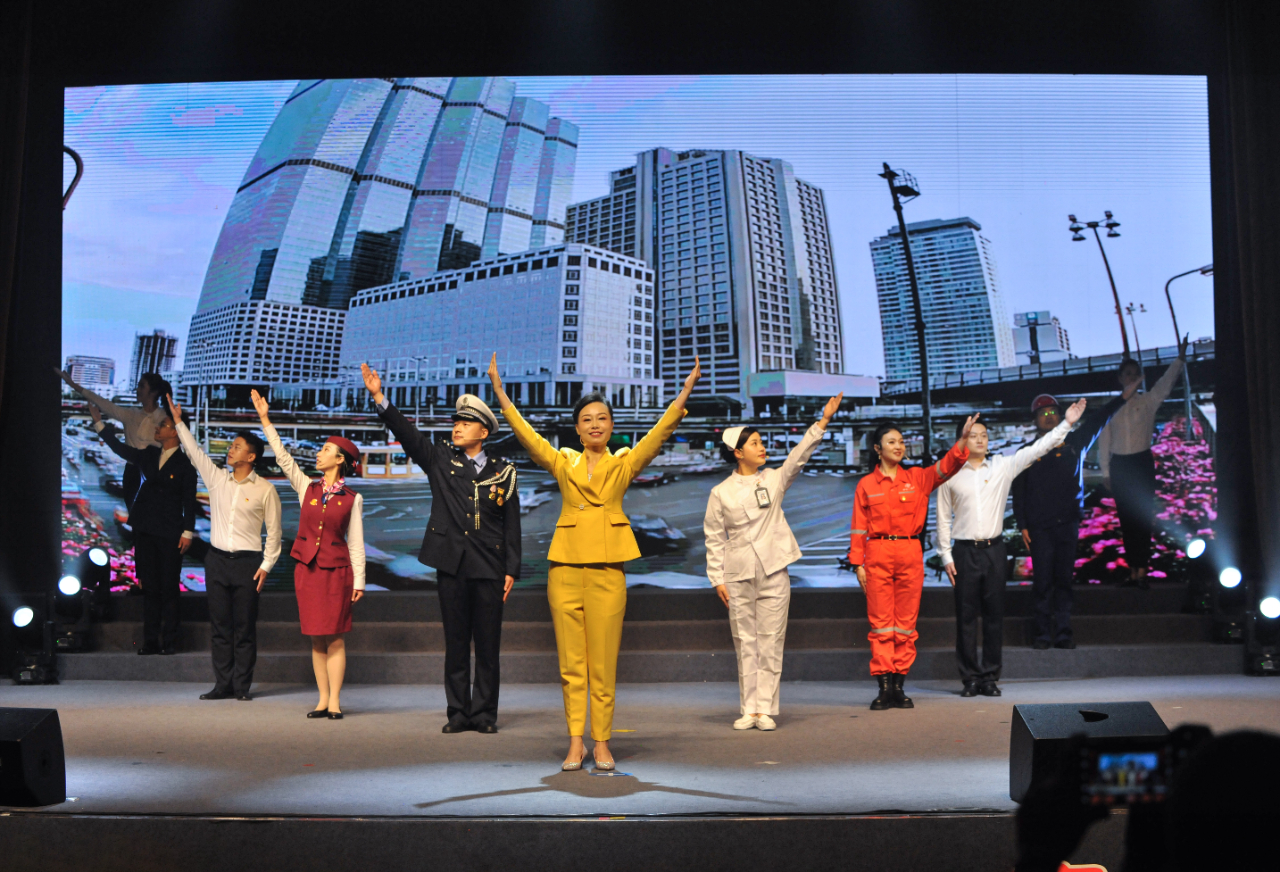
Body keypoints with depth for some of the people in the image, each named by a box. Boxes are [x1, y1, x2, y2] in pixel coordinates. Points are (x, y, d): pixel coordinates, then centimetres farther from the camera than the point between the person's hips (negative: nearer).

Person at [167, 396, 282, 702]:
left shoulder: (265, 490, -3)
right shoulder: (217, 478, 8)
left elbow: (274, 531, -1)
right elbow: (195, 452, 13)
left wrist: (266, 565, -6)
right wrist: (178, 422, 11)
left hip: (247, 563, -4)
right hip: (217, 559, 4)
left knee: (244, 628, -1)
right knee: (219, 626, 5)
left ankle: (242, 686, 5)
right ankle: (223, 685, 10)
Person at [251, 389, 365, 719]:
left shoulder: (352, 499, 1)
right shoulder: (307, 488, 8)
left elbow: (356, 543, 0)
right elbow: (283, 457, 3)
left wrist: (358, 581, -3)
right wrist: (265, 419, -1)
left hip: (337, 570, -3)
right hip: (307, 568, 3)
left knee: (335, 638, -2)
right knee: (316, 638, 5)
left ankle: (335, 701, 2)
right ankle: (322, 699, 11)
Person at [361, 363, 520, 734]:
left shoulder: (503, 473, 6)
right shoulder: (440, 461, 9)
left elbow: (512, 525, 6)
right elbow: (408, 435, -4)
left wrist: (511, 570, 0)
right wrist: (380, 398, -17)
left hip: (489, 568, -1)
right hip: (451, 565, 1)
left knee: (488, 644, 2)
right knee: (455, 643, 6)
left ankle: (484, 713, 11)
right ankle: (458, 712, 13)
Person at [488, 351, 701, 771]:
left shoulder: (624, 464, 10)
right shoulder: (563, 464, 12)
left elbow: (661, 431, 2)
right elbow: (524, 433, 7)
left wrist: (686, 391, -7)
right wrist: (499, 391, 2)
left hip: (607, 570, -1)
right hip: (566, 567, 1)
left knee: (604, 662, 0)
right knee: (570, 662, 3)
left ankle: (602, 742, 10)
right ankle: (576, 742, 11)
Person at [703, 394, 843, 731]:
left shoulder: (774, 479, 7)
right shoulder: (721, 493, 2)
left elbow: (800, 455, -5)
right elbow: (714, 539, 5)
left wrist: (823, 421, -14)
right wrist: (717, 578, -1)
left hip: (774, 572, 1)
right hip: (738, 577, -1)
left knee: (771, 642, 0)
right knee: (745, 643, 3)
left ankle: (765, 708, 6)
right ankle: (749, 709, 12)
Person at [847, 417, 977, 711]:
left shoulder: (917, 478, 10)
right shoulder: (866, 484, 5)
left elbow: (946, 467, -4)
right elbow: (859, 527, 2)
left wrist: (963, 440, -20)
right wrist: (858, 563, -4)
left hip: (910, 554, 2)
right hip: (878, 554, -2)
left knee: (906, 622, 4)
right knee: (881, 622, -2)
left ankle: (899, 686, 10)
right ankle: (884, 688, 0)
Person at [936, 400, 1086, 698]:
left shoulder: (1003, 467, 7)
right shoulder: (951, 476, 3)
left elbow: (1036, 449, 4)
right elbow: (943, 518, 5)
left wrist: (1066, 424, -3)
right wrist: (946, 556, 1)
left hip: (994, 550, 2)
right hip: (965, 551, -2)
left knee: (995, 615, 4)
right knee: (966, 616, 0)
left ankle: (990, 676, 10)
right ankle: (970, 677, 7)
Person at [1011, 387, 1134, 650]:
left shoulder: (1074, 443, 10)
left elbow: (1097, 421, 10)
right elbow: (1018, 493, 6)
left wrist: (1124, 397, 1)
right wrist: (1023, 525, -1)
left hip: (1068, 523, 2)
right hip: (1040, 527, -1)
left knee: (1064, 580, 4)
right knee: (1043, 582, -3)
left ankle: (1063, 633, 8)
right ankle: (1043, 633, 3)